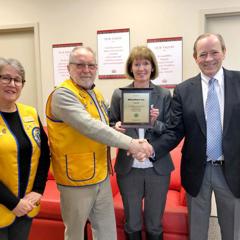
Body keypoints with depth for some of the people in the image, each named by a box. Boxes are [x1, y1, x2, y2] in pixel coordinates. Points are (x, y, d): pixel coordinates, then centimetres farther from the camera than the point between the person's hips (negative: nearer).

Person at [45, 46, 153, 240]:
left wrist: (114, 130, -2)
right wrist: (131, 143, -25)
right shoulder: (62, 95, -16)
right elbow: (90, 127, -28)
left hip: (101, 175, 7)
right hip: (77, 179, -7)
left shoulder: (96, 93, 9)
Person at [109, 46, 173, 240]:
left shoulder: (164, 95, -2)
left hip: (157, 167, 0)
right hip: (128, 168, 1)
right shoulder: (119, 94, 0)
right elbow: (112, 124, 6)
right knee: (132, 224, 17)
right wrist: (116, 127, -16)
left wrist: (155, 123, -21)